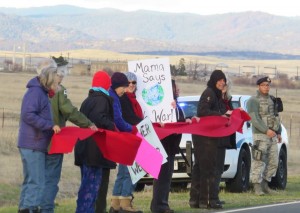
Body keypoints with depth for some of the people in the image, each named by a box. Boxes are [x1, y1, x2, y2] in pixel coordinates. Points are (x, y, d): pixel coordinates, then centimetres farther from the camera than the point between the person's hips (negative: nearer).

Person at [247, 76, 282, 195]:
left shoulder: (272, 100, 18)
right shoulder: (253, 101, -5)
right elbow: (254, 119, -16)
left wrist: (278, 132, 16)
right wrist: (266, 130, -24)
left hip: (272, 136, 7)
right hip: (260, 136, -7)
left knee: (273, 163, 6)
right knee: (259, 163, -10)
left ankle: (265, 183, 16)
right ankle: (257, 187, -6)